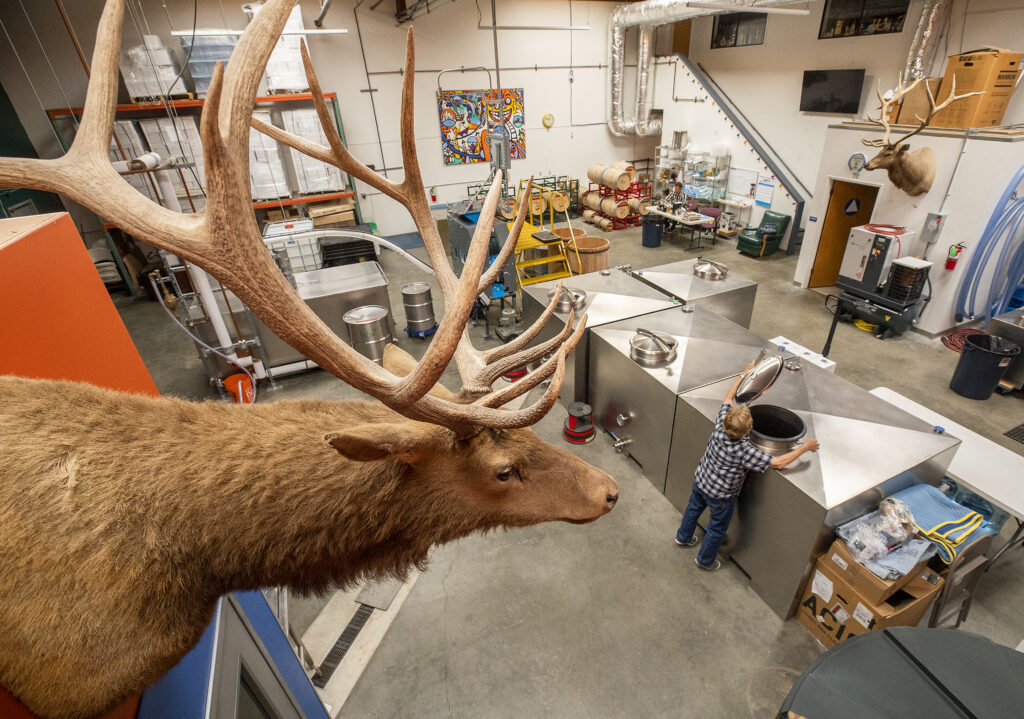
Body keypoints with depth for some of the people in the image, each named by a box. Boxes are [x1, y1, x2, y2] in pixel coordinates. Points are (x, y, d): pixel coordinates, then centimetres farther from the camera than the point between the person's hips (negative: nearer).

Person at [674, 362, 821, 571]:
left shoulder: (720, 426, -26)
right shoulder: (744, 451, -38)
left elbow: (728, 397, -11)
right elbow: (778, 463, -30)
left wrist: (745, 374, -3)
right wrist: (804, 447, -18)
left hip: (700, 481, 5)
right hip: (720, 495, -5)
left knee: (694, 508, 30)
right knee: (717, 529, 21)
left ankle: (683, 537, 55)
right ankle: (705, 560, 42)